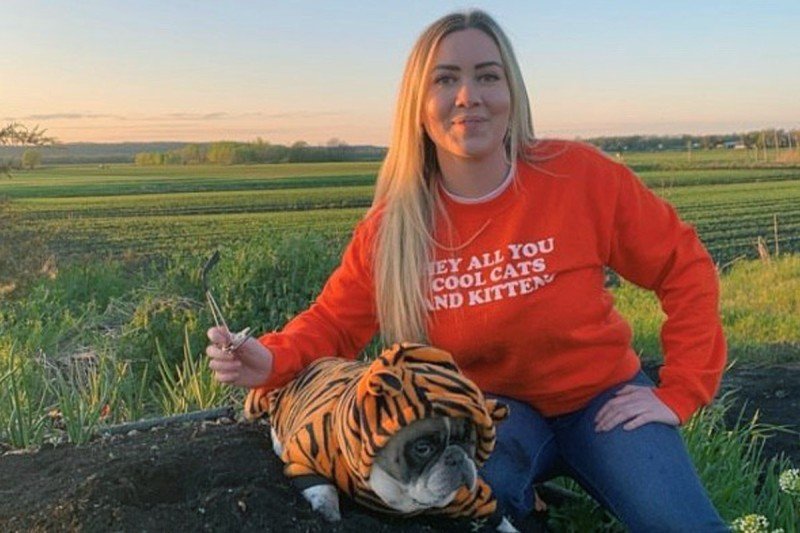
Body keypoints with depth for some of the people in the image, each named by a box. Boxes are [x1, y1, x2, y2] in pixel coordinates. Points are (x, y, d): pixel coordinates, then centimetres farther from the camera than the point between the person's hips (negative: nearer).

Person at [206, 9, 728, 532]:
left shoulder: (580, 176, -17)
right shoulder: (393, 227, -11)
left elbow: (686, 269, -8)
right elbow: (334, 323, -5)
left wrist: (679, 393, -11)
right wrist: (270, 360, -26)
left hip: (602, 397, 0)